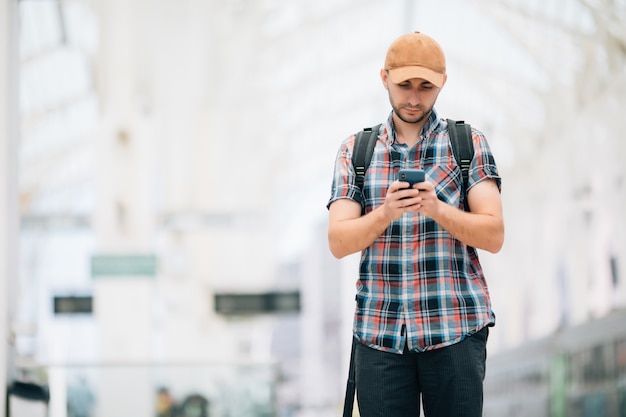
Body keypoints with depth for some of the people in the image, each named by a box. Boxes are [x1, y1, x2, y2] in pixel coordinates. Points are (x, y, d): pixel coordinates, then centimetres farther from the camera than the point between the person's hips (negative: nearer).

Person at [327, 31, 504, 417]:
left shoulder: (470, 144, 7)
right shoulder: (355, 150, 12)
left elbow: (494, 235, -1)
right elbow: (339, 242, 2)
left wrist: (436, 208, -18)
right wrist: (385, 213, -17)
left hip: (456, 327, -1)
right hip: (379, 328, 1)